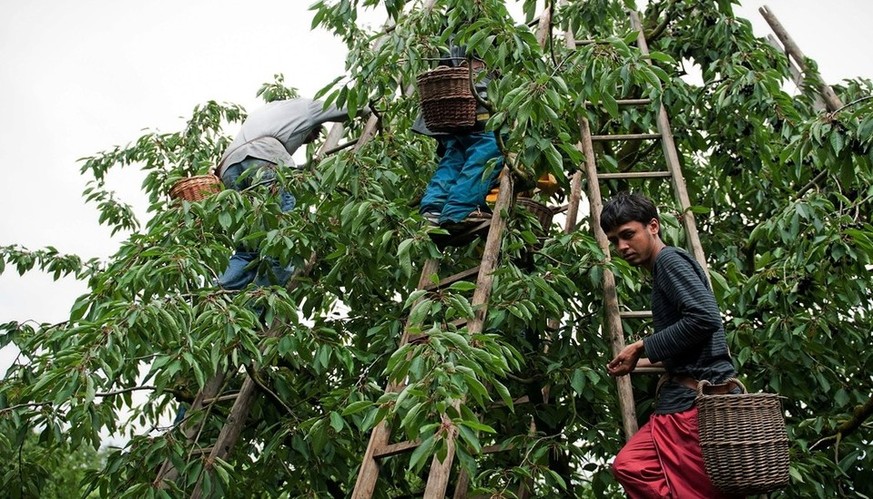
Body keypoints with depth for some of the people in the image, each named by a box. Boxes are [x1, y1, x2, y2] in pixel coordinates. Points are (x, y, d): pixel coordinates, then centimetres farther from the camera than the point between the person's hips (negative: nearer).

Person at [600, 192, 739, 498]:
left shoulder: (670, 260, -6)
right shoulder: (662, 270, 21)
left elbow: (704, 317, -20)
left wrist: (643, 348, -12)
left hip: (698, 397, -10)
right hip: (688, 395, 10)